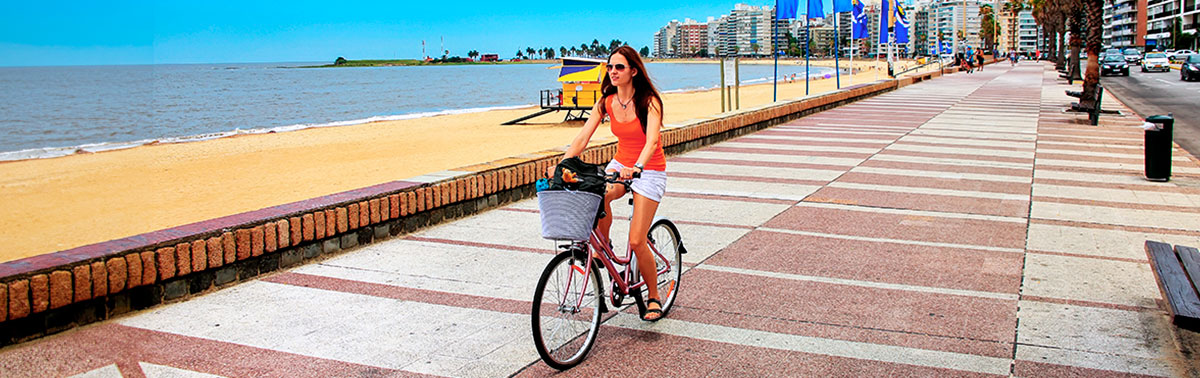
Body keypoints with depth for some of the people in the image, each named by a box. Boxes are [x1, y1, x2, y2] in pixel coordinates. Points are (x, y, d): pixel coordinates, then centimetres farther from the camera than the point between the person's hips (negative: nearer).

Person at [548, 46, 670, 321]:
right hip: (620, 165, 4)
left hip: (649, 170, -4)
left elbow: (652, 140, -31)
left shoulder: (649, 102, -16)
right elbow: (582, 137, -7)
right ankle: (602, 245, -6)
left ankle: (653, 296, 11)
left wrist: (636, 168, -49)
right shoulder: (606, 102, -2)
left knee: (636, 241, -11)